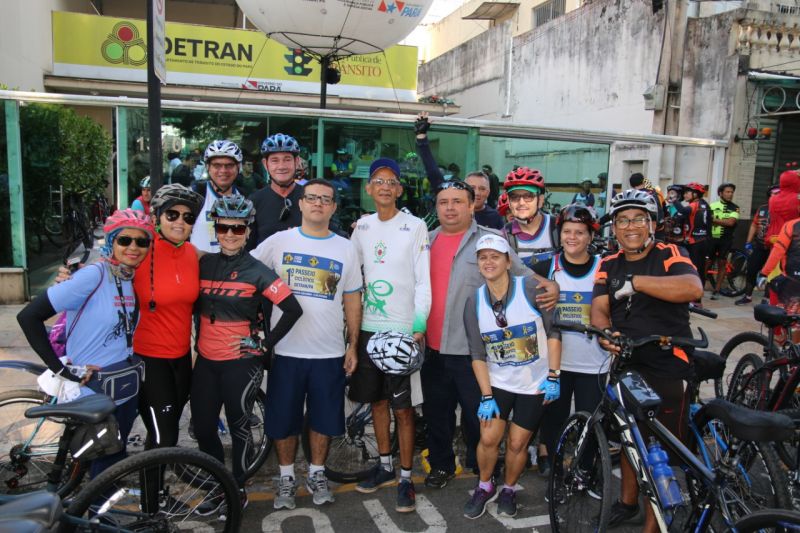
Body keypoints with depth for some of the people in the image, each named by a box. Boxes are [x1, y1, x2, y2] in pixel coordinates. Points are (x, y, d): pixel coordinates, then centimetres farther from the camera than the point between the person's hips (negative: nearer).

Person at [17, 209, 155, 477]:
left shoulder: (134, 279, 2)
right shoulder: (93, 275, -19)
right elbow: (29, 316, -20)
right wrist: (60, 370, -18)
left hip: (126, 390, 6)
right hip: (95, 392, -6)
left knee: (116, 460, 20)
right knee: (106, 466, 7)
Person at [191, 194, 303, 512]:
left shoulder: (257, 271, -9)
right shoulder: (204, 264, 3)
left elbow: (293, 310, -13)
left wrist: (265, 343, -12)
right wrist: (197, 339, 11)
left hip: (241, 362, -4)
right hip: (206, 361, 4)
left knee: (238, 427, 8)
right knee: (202, 428, 10)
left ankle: (238, 490, 28)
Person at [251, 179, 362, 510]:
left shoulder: (346, 248, 4)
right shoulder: (279, 241, 0)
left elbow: (352, 299, 7)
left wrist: (353, 345, 4)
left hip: (329, 352, 1)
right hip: (286, 350, -1)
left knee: (323, 418, 12)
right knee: (283, 420, 10)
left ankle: (317, 474, 32)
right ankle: (286, 477, 30)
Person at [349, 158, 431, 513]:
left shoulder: (415, 227, -4)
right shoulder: (362, 227, 8)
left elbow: (424, 282, -8)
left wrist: (419, 326, -17)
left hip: (403, 329, -4)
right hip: (369, 327, 5)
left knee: (403, 408, 1)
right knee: (377, 401, 15)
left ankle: (406, 478, 15)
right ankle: (385, 466, 31)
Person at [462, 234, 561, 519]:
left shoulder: (531, 289, -15)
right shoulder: (474, 302, -6)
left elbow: (553, 332, -8)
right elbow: (477, 354, -4)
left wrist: (553, 377, -11)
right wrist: (486, 396, -8)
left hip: (535, 385, -2)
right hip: (497, 383, 2)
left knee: (517, 443, 4)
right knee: (488, 438, -6)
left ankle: (509, 490, 31)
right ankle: (485, 487, 23)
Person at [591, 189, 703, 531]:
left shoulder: (670, 256, -10)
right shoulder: (609, 266, 5)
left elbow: (694, 288, -30)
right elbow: (599, 311, -5)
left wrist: (635, 281, -32)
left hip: (667, 369, -5)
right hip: (626, 364, 5)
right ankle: (627, 501, 40)